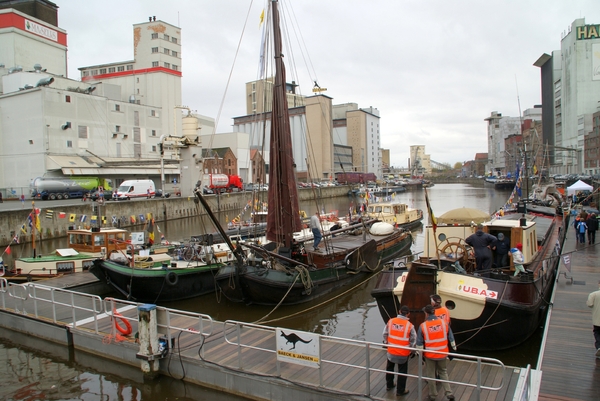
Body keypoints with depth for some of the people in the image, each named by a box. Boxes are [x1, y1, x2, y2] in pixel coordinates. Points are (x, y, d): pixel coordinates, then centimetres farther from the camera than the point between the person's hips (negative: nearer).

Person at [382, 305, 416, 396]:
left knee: (389, 368, 25)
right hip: (403, 353, -3)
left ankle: (389, 385, 41)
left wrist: (386, 343, 18)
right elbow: (413, 340, -8)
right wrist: (411, 351, 8)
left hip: (391, 351, 3)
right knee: (402, 372, 15)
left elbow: (385, 334, 0)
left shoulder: (391, 321, -10)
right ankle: (400, 390, 25)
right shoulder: (409, 325, -17)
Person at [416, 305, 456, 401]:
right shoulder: (444, 323, -8)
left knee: (431, 375, 15)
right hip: (442, 354, 2)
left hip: (429, 355, -2)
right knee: (443, 372, 22)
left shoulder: (423, 326, -15)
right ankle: (449, 393, 18)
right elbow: (451, 338, 3)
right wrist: (454, 348, 18)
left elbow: (419, 343, -8)